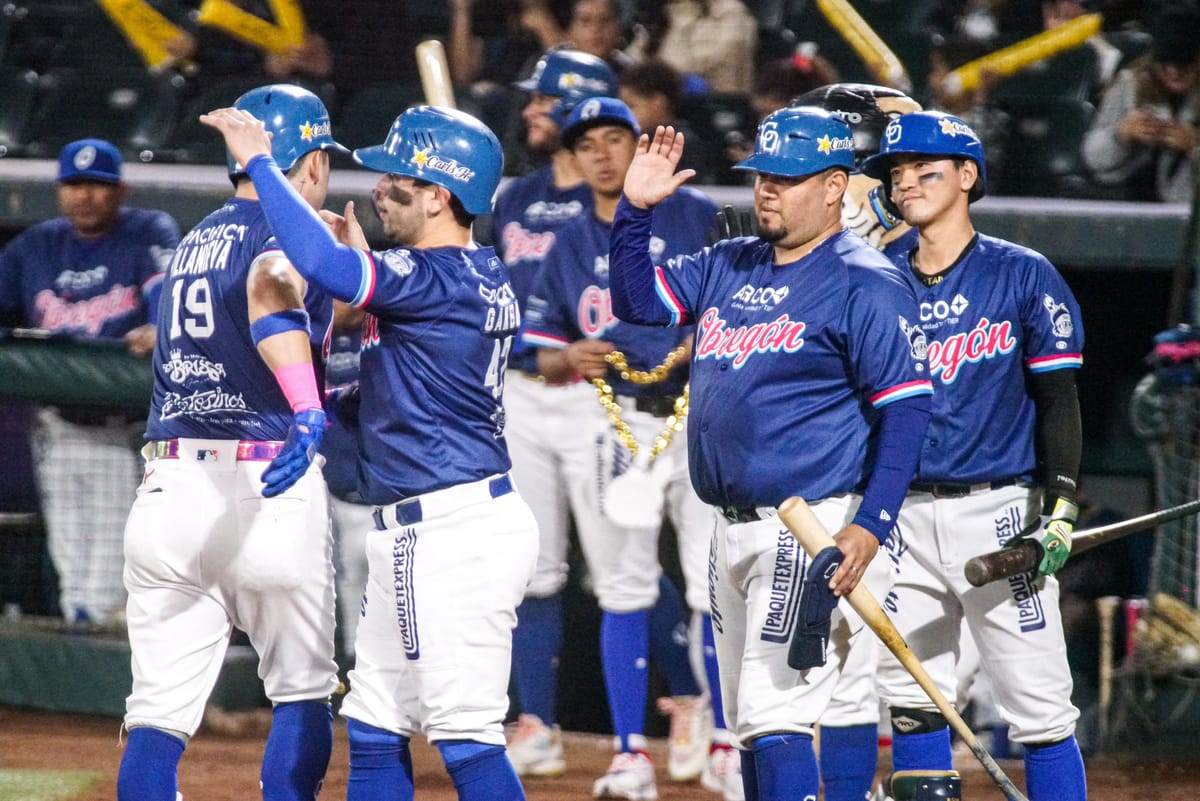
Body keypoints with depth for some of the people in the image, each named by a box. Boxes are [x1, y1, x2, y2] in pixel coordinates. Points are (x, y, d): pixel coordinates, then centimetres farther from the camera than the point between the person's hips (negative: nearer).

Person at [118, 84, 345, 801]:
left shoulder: (193, 244, 19)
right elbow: (270, 291, -30)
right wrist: (308, 412, -44)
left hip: (167, 492, 6)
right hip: (268, 497, -6)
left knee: (159, 718, 1)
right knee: (305, 695, 11)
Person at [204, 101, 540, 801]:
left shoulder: (434, 278, -17)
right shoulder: (488, 279, 13)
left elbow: (324, 265, -32)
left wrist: (259, 162, -21)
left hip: (454, 532, -11)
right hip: (415, 534, 11)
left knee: (467, 736, -10)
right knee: (374, 731, 15)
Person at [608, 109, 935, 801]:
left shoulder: (867, 285, -10)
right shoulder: (730, 265, 14)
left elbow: (906, 408, -14)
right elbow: (638, 300, 20)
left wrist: (872, 524, -22)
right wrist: (636, 210, 5)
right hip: (734, 529, 9)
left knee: (774, 714, -16)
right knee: (749, 727, 13)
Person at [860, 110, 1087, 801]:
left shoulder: (1022, 276, 0)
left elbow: (1059, 400, -2)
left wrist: (1061, 509, -11)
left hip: (998, 510, -4)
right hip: (903, 515, 4)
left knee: (1040, 710, -8)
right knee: (912, 703, 5)